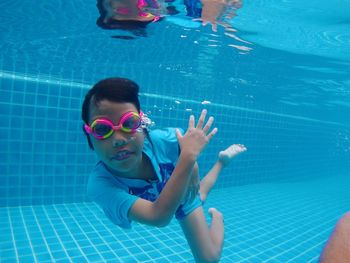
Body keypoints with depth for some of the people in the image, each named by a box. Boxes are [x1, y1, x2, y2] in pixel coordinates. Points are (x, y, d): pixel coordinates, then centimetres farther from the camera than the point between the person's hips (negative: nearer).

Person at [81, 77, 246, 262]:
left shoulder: (160, 140, -42)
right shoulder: (99, 184, -44)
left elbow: (194, 135, -17)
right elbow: (159, 217, -55)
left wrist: (192, 171, -29)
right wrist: (189, 155, -59)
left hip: (183, 196, -1)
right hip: (158, 210, 2)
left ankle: (216, 216, 36)